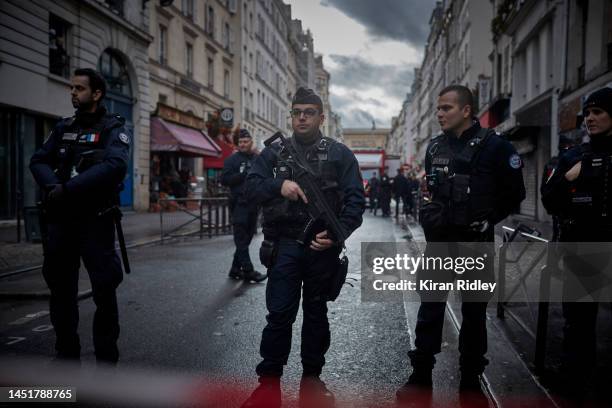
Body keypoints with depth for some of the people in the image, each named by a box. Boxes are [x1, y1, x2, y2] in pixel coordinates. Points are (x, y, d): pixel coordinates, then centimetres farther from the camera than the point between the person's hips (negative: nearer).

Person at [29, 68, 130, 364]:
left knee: (104, 290, -2)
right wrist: (53, 186, -16)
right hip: (60, 219, 5)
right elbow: (39, 161, 6)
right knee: (61, 289, 11)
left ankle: (106, 361, 8)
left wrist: (67, 189, -22)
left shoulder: (113, 128, -2)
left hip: (95, 219, -5)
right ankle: (66, 356, 24)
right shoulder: (63, 127, 15)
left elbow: (114, 166, -20)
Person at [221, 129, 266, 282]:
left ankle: (236, 269, 18)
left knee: (247, 237, 9)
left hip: (253, 204, 5)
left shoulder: (257, 159, 16)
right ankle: (248, 270, -6)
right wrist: (243, 174, -14)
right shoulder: (232, 159, 2)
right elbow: (224, 179, -6)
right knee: (242, 239, -7)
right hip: (239, 204, -5)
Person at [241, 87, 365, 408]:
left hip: (322, 245, 0)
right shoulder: (274, 152, 9)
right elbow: (252, 186, 0)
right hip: (284, 244, 0)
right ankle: (269, 381, 10)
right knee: (279, 313, -1)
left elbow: (355, 199, -2)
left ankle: (311, 378, 24)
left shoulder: (339, 154, 4)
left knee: (316, 313, 11)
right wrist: (279, 185, -20)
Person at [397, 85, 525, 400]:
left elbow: (514, 193, -3)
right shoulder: (435, 147, 8)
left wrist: (487, 220, -4)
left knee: (474, 310, 8)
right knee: (429, 306, 3)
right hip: (438, 240, 4)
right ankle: (421, 376, 12)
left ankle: (471, 380, 20)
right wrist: (431, 218, 10)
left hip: (476, 242, -3)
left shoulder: (493, 146, -8)